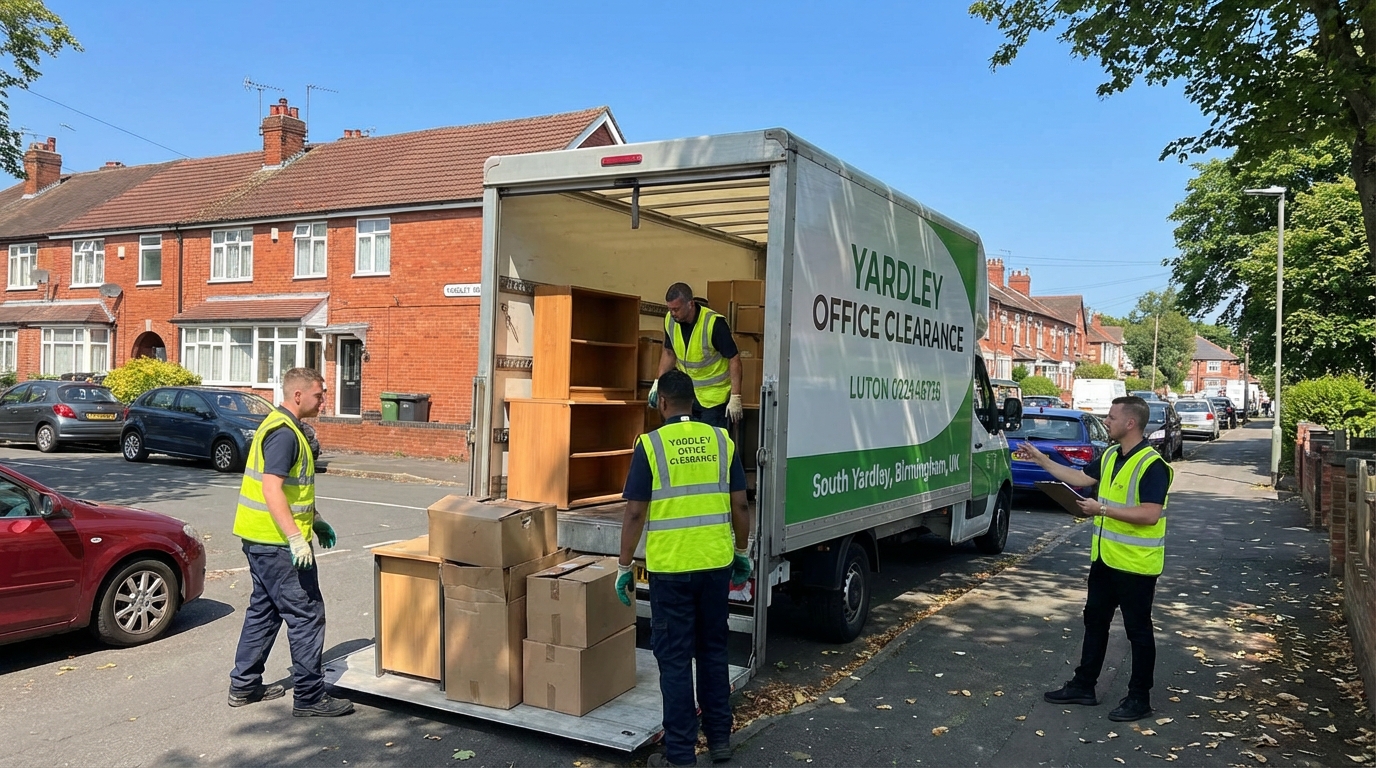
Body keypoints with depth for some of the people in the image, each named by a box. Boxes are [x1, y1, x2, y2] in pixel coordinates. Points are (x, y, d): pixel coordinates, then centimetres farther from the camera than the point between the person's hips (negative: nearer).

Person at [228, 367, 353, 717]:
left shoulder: (280, 426, 15)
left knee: (264, 609, 19)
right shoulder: (283, 432, -18)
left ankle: (244, 685, 28)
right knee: (306, 614, -4)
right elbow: (271, 489, -27)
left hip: (260, 539, 11)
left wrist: (315, 521, 24)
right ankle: (309, 697, 2)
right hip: (277, 542, -11)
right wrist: (295, 537, -30)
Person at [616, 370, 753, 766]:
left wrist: (625, 565, 0)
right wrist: (742, 551, 16)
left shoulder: (650, 444, -9)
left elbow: (635, 513, -9)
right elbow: (739, 505, 3)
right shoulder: (722, 440, 1)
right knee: (713, 650, 18)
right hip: (716, 563, 4)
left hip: (670, 567, -4)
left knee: (675, 658, 6)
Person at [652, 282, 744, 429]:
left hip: (714, 397, -6)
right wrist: (659, 382, 3)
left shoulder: (714, 323, -24)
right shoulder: (670, 320, -6)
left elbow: (734, 358, -18)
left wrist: (735, 397, -21)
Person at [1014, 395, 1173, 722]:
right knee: (1094, 620, 16)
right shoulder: (1110, 456, 7)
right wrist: (1041, 459, 14)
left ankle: (1139, 698, 18)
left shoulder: (1152, 465, -20)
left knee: (1138, 630, 5)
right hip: (1105, 558, 9)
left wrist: (1103, 509, -24)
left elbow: (1150, 514, -27)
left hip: (1136, 564, -9)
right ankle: (1083, 685, 28)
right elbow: (1081, 478, 17)